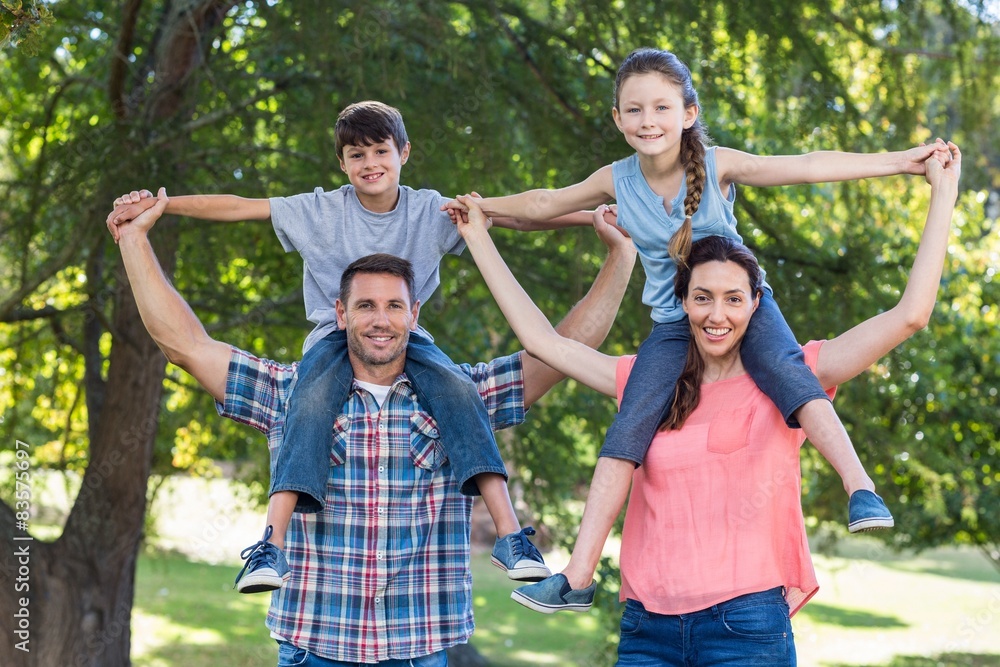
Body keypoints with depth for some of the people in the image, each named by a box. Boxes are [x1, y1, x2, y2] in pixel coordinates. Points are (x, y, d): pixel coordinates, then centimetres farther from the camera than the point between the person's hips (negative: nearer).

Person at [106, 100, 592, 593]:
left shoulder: (430, 211, 2)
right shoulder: (321, 211, 0)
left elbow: (517, 216, 2)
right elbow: (236, 207, -3)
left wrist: (595, 216, -5)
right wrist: (155, 205, -9)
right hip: (336, 333, -1)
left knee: (457, 388, -29)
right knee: (315, 400, -34)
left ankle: (508, 534, -33)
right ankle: (271, 544, -42)